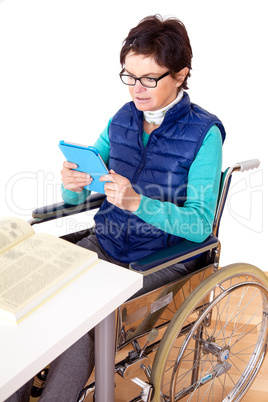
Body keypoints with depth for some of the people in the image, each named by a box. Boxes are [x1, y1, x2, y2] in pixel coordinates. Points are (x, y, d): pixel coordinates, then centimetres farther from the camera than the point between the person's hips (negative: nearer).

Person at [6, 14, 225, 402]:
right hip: (105, 243, 5)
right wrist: (73, 184, -18)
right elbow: (79, 198, 7)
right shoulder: (123, 118, 4)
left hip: (163, 259, -5)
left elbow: (200, 224, -18)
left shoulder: (203, 133, -13)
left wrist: (137, 202, -32)